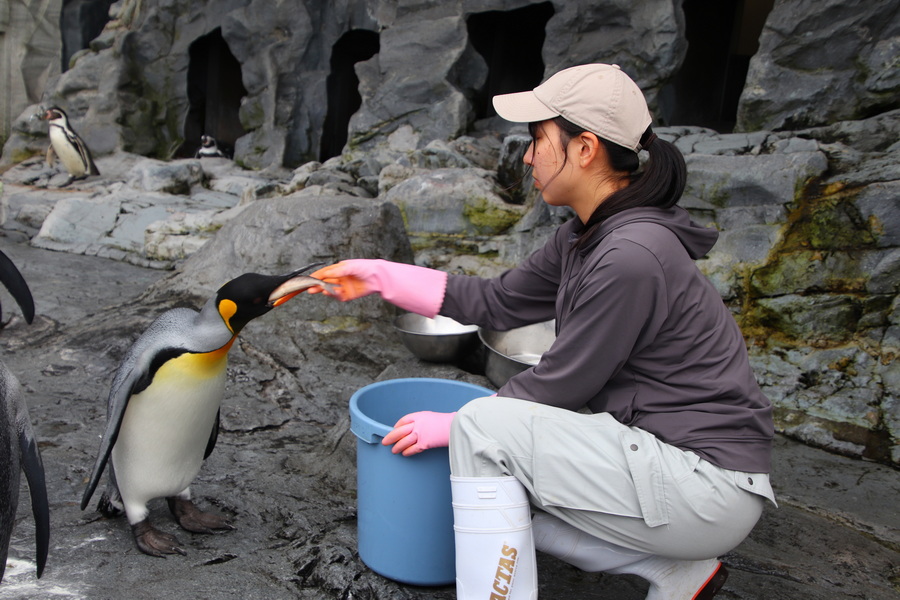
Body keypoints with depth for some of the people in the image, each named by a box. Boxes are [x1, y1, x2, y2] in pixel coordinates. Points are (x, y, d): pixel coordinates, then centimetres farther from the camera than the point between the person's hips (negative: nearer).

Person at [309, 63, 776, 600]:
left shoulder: (630, 257, -25)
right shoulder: (588, 237, 5)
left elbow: (560, 385, -19)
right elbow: (498, 302, 12)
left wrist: (452, 425, -6)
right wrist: (380, 276, 11)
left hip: (707, 485, -9)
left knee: (485, 428, -18)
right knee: (501, 491, 13)